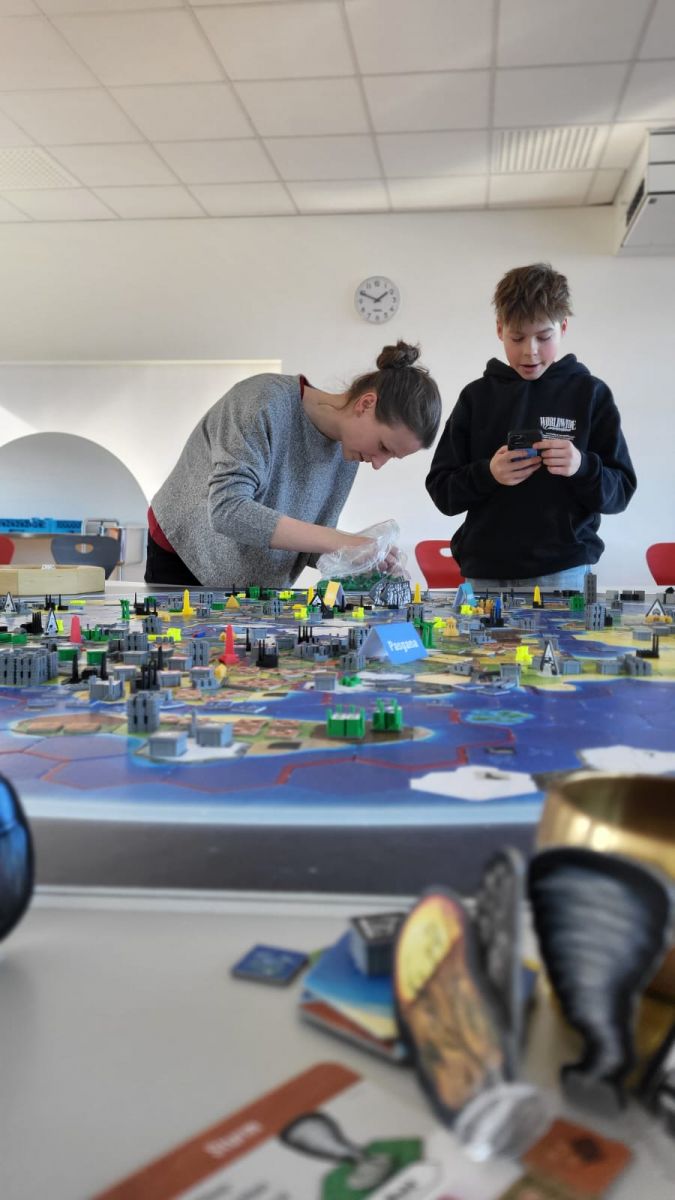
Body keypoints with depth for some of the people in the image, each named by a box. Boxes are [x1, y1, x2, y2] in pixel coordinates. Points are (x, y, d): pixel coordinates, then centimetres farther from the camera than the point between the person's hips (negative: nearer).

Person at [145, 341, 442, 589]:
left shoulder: (346, 453, -7)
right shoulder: (267, 401, -26)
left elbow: (310, 537, 0)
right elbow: (227, 510, -36)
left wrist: (364, 560, -20)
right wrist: (339, 542, -38)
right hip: (182, 564, -5)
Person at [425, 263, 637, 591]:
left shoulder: (590, 393, 2)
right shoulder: (476, 396, 5)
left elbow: (620, 491, 1)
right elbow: (441, 490, 4)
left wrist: (583, 468, -19)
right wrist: (486, 474, -15)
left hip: (562, 570, -1)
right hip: (486, 572, 2)